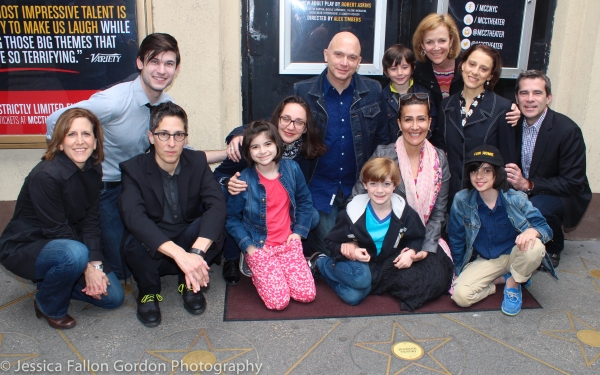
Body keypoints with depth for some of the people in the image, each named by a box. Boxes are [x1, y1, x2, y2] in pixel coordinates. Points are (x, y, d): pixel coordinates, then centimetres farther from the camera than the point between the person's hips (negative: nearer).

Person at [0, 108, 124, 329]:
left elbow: (91, 222, -6)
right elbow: (57, 230, -24)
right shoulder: (45, 175, -27)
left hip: (63, 245, 7)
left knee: (113, 296, 0)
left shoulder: (93, 170, -5)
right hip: (23, 248, -7)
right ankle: (49, 306, -7)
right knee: (75, 253, -38)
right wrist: (87, 267, -21)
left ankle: (51, 280, 20)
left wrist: (95, 264, -18)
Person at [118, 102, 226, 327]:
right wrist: (180, 255, -47)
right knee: (134, 243, -34)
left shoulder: (198, 162, -9)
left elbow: (218, 206, -24)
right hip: (152, 252, -1)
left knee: (209, 225, -29)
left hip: (189, 243, 1)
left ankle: (189, 284, -1)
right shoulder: (134, 169, -16)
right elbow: (134, 217, -33)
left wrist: (196, 251, -42)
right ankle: (149, 292, -1)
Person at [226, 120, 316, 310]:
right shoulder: (244, 181, -12)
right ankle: (257, 272, 16)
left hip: (289, 243, 3)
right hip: (259, 247, -3)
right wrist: (248, 246, -11)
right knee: (278, 301, -14)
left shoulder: (292, 169, -4)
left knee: (307, 294, -6)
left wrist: (299, 231, 3)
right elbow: (232, 219, -2)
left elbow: (305, 202, 11)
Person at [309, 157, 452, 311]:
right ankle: (320, 263, -9)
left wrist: (411, 252, -13)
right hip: (357, 262, -1)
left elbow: (416, 238, 9)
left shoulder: (405, 213, -9)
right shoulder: (353, 212, -14)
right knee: (360, 278, -37)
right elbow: (332, 241, -4)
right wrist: (350, 250, -23)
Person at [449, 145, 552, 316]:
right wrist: (459, 273, 6)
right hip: (483, 262, 0)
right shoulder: (462, 200, -13)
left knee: (535, 247, -34)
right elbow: (456, 239, 0)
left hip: (513, 256, 0)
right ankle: (502, 279, 3)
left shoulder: (516, 199, -14)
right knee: (461, 296, -25)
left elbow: (545, 228, -13)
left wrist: (533, 231, -38)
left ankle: (513, 284, -3)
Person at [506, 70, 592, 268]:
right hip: (523, 191, 4)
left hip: (562, 197, -4)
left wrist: (528, 185, -31)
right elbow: (507, 162, 5)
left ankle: (553, 249, -2)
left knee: (538, 207, -35)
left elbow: (574, 183, -19)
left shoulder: (568, 130, -19)